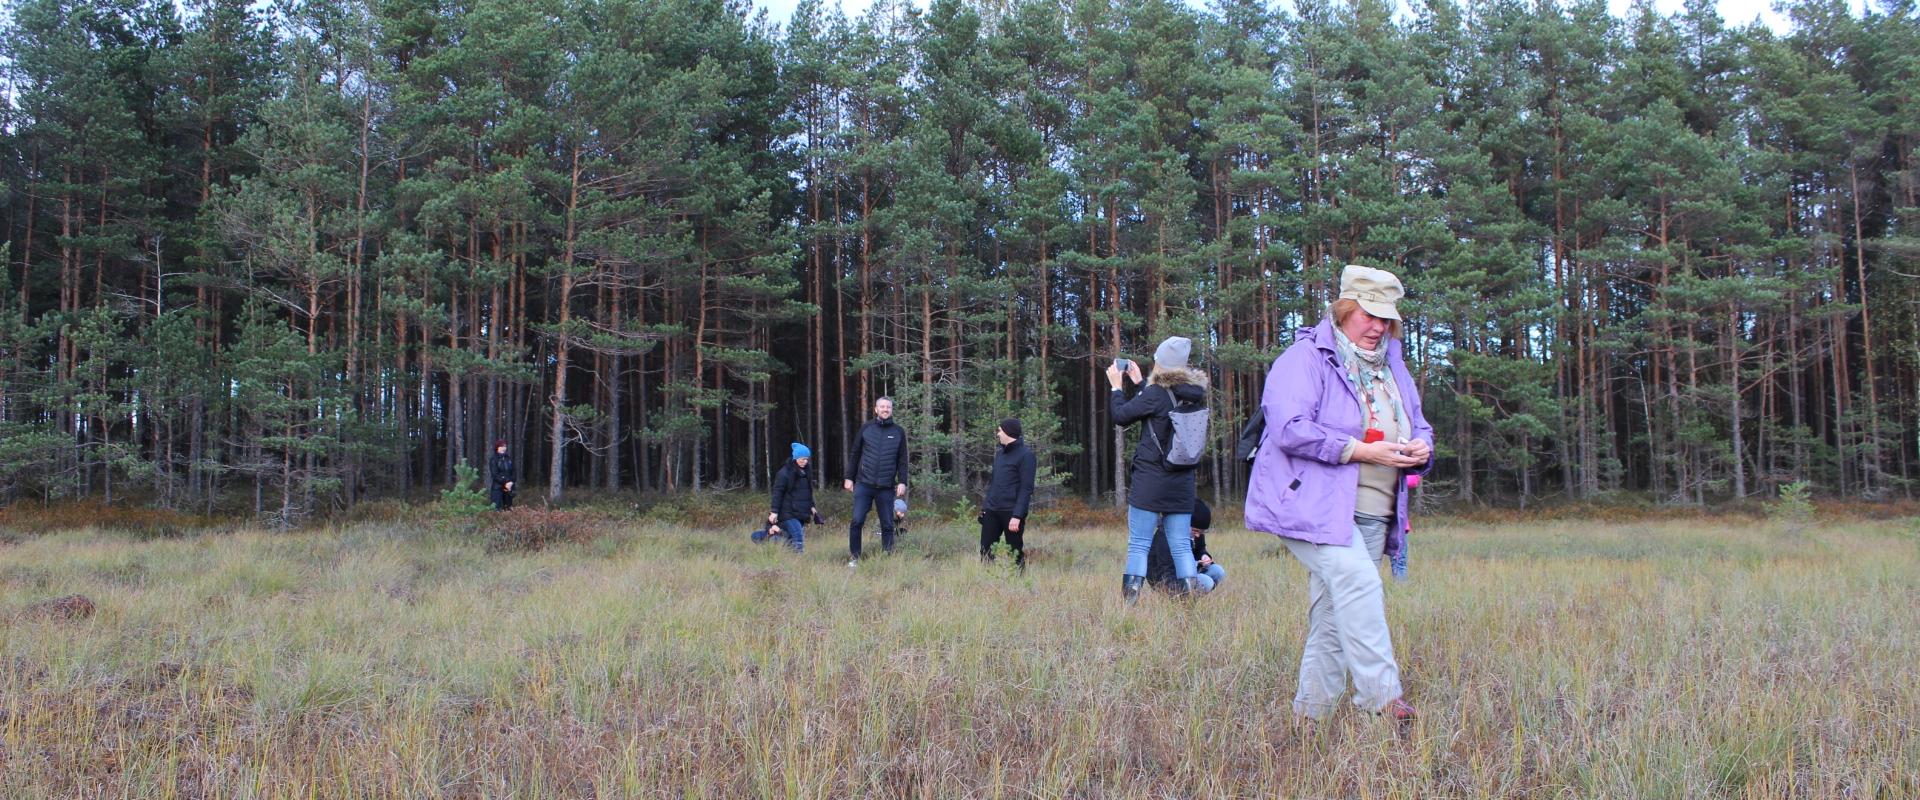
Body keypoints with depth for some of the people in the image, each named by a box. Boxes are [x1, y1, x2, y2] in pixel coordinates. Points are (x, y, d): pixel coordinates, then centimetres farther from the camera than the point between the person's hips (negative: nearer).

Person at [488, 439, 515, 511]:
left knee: (508, 508, 3)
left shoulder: (509, 459, 11)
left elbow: (513, 473, 9)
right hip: (497, 488, -5)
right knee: (498, 509, -10)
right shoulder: (493, 460, -3)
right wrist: (505, 483, -17)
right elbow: (495, 475, -10)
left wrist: (511, 482, -10)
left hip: (508, 488, 5)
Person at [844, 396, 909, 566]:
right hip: (864, 484, 0)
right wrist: (849, 477, 5)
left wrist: (902, 482, -3)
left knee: (887, 525, 3)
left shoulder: (898, 431, 7)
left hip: (886, 487, 0)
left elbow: (903, 460, 6)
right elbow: (854, 455, 9)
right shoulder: (866, 428, 6)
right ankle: (855, 557, 4)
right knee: (857, 521, -6)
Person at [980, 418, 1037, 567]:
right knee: (985, 551, 4)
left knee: (1016, 553, 2)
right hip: (991, 511, 7)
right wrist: (985, 505, 11)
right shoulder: (999, 453, 14)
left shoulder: (1025, 454, -8)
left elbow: (1026, 488, -13)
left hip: (1011, 513, -7)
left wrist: (1017, 515, -20)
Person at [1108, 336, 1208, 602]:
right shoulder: (1195, 395, 7)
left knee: (1138, 545, -2)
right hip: (1182, 481, 6)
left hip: (1149, 480, -6)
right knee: (1181, 546, 8)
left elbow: (1121, 416, -4)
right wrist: (1139, 382, 27)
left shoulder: (1156, 393, -13)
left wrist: (1116, 386, 9)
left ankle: (1130, 599, -7)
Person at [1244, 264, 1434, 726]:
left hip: (1371, 513, 8)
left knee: (1332, 614, 7)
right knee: (1358, 582, -26)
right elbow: (1290, 429, -17)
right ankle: (1381, 699, -25)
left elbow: (1418, 425, 28)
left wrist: (1420, 448, 2)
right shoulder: (1306, 358, -5)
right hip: (1314, 504, -8)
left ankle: (1310, 713, 13)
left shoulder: (1392, 367, 21)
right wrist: (1360, 450, -18)